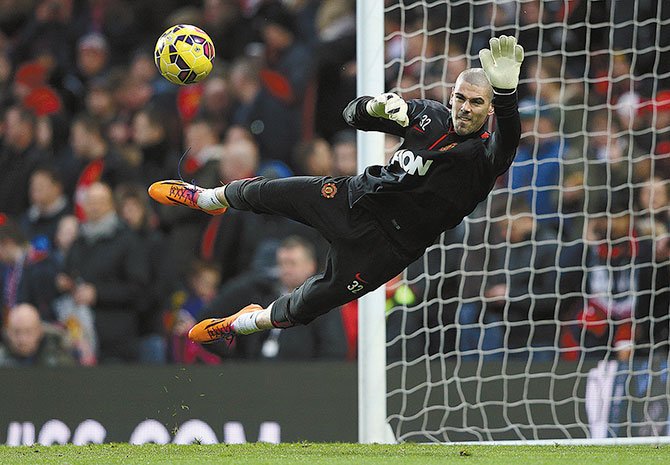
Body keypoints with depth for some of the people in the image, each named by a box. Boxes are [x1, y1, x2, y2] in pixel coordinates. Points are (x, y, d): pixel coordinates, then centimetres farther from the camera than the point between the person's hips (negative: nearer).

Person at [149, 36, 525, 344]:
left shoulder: (483, 154, -20)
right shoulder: (430, 115, -3)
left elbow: (508, 140, -46)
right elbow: (353, 114, 2)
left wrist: (506, 91, -67)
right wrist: (379, 106, -24)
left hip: (388, 244, -5)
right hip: (356, 196, 5)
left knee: (310, 304, 7)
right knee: (262, 193, 14)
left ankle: (243, 324, 39)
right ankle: (206, 199, 50)